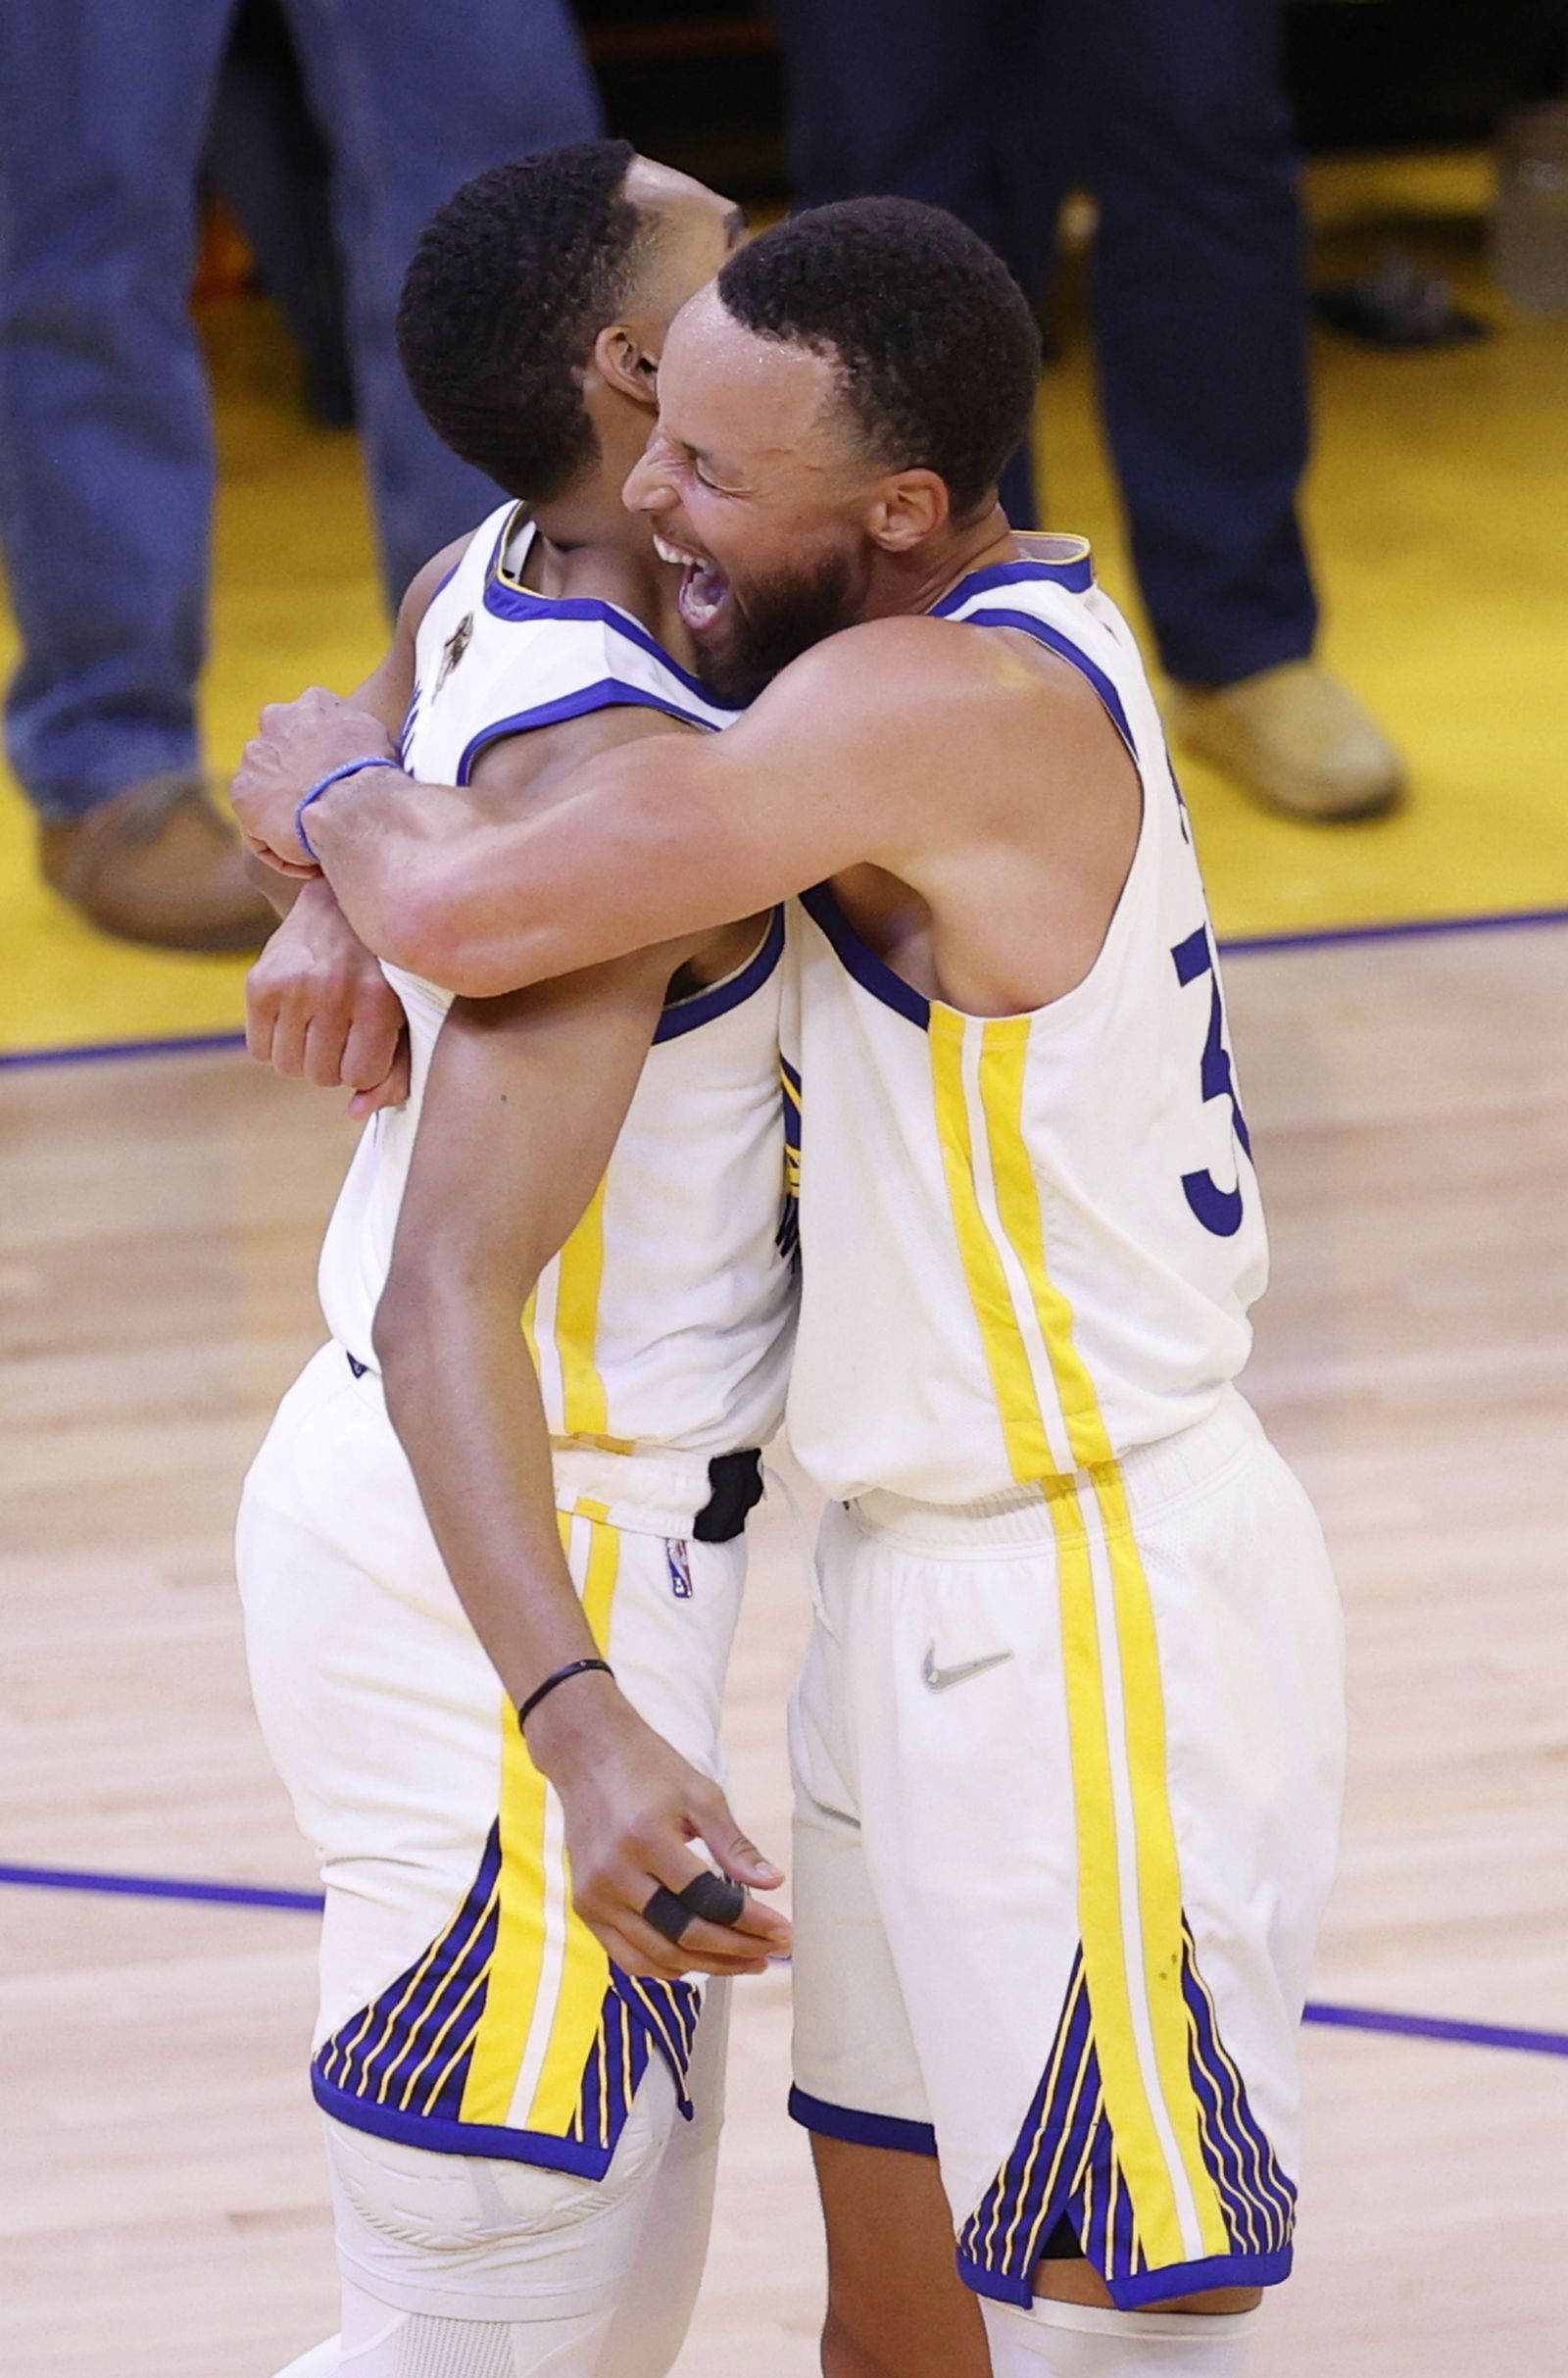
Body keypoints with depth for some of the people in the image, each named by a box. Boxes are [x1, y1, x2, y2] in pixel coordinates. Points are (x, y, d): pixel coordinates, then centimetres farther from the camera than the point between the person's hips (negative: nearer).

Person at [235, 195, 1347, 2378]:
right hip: (931, 1578, 10)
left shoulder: (939, 704, -24)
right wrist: (351, 895, 3)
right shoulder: (1010, 623, 5)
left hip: (1092, 1620, -10)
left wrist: (335, 791, -5)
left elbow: (475, 913, -28)